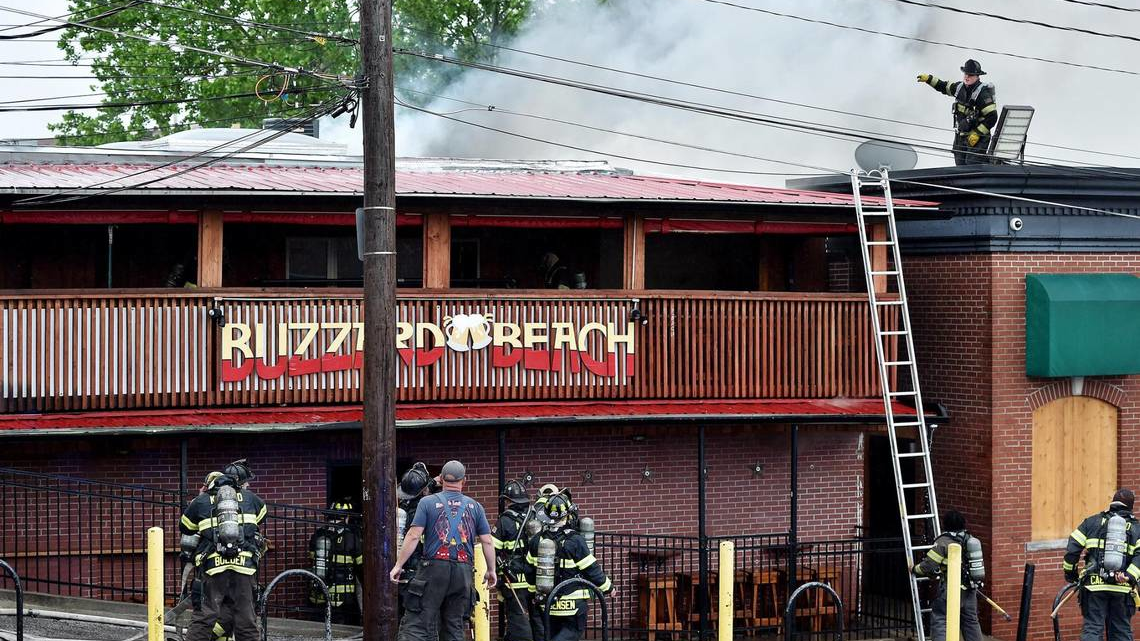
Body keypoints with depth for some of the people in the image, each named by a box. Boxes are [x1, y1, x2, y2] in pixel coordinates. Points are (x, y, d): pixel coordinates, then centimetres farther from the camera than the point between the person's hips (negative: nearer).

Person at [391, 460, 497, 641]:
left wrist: (398, 565, -1)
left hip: (434, 567, -3)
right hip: (463, 572, 3)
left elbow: (413, 536, -5)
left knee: (416, 625, -6)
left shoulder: (428, 503, 2)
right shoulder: (474, 506, 10)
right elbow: (487, 541, 9)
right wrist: (491, 570, 19)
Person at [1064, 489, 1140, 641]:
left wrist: (1070, 573, 17)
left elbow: (1072, 549, 5)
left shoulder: (1092, 522, 11)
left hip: (1094, 585, 0)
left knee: (1092, 629, -2)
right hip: (1123, 589, 1)